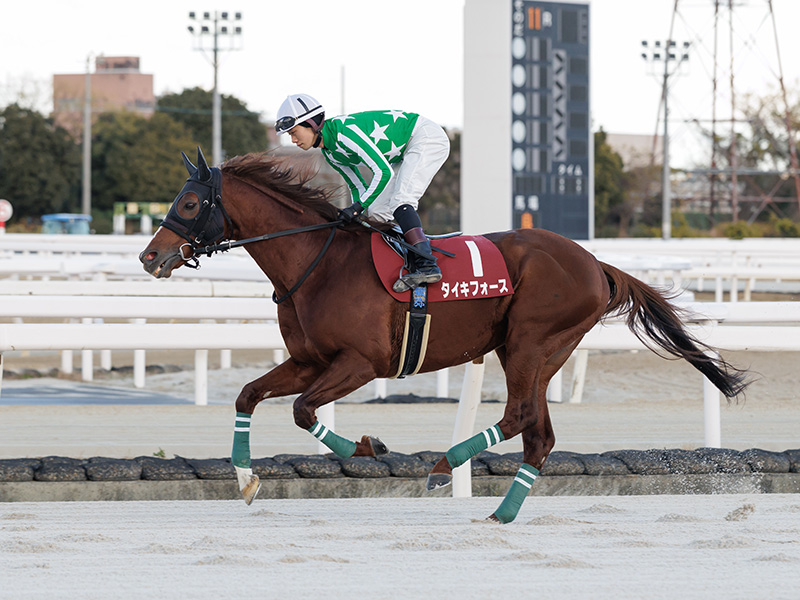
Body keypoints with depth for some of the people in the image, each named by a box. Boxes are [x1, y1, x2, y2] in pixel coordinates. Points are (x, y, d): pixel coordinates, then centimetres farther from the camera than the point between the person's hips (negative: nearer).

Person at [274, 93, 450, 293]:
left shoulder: (343, 130, -27)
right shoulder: (329, 152, 2)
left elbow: (383, 172, -29)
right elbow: (358, 187, 12)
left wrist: (358, 207, -28)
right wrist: (355, 216, 0)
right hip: (407, 151, 10)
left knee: (399, 200, -26)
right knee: (376, 212, 3)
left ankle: (426, 265, -35)